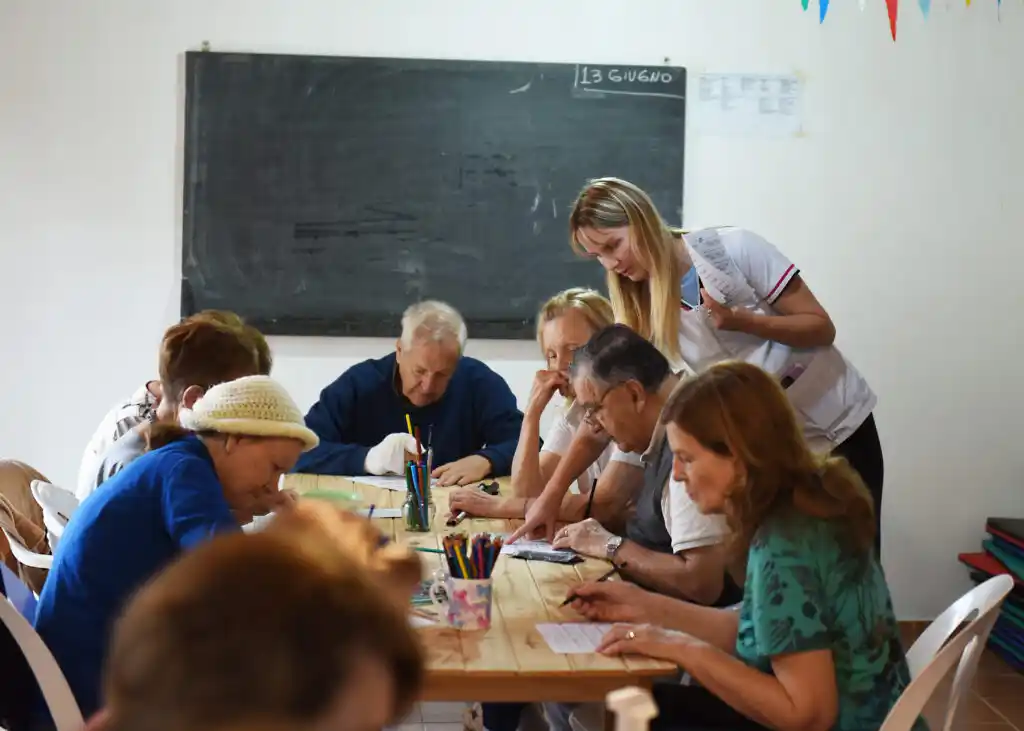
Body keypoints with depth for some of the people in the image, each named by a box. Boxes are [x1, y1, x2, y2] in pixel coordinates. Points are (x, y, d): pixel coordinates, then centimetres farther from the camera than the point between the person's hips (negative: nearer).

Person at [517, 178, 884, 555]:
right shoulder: (640, 312, -5)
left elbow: (821, 328, -14)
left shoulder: (733, 248, -17)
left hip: (840, 427, -3)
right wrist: (552, 494, -13)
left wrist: (740, 321, -29)